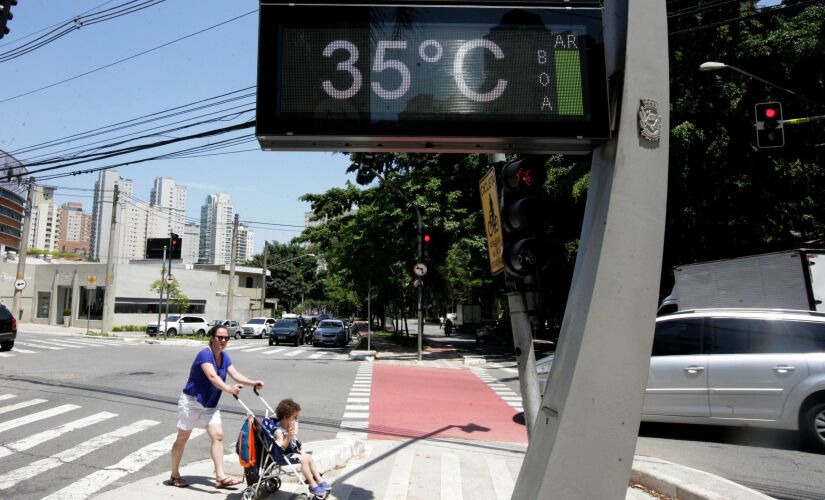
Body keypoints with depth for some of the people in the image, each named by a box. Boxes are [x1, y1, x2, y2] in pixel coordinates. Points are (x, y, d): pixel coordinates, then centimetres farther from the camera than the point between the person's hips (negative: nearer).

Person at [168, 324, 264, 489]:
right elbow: (212, 376, -40)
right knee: (182, 438, 7)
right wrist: (229, 389, -56)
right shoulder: (205, 354, -23)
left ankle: (220, 477, -5)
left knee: (218, 436, -4)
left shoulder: (224, 357, 1)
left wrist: (253, 382, -25)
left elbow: (236, 375, -9)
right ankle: (174, 475, 25)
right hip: (191, 402, -7)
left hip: (210, 404, 7)